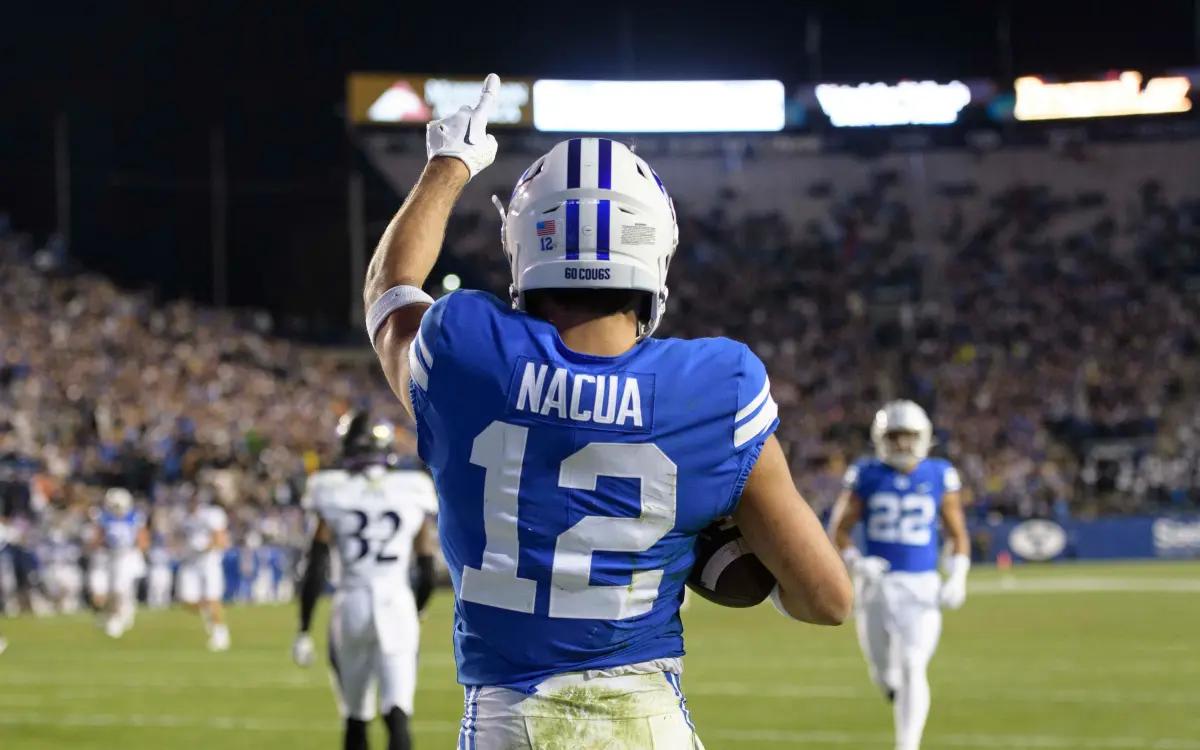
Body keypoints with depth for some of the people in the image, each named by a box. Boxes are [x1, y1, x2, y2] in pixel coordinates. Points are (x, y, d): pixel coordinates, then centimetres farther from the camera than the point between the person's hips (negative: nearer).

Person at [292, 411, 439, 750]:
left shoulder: (335, 496, -1)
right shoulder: (412, 493, 2)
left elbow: (315, 570, -3)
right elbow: (427, 573, 8)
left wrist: (304, 629, 3)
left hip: (352, 607, 1)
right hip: (397, 607, -1)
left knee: (355, 716, 16)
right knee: (397, 715, -8)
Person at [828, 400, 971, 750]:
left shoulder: (939, 477, 1)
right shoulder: (866, 476, 0)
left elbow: (958, 534, 8)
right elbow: (840, 528, 5)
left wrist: (957, 576, -7)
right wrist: (855, 561, -14)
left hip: (921, 586, -1)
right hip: (877, 584, 1)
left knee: (913, 669, -15)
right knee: (883, 674, 13)